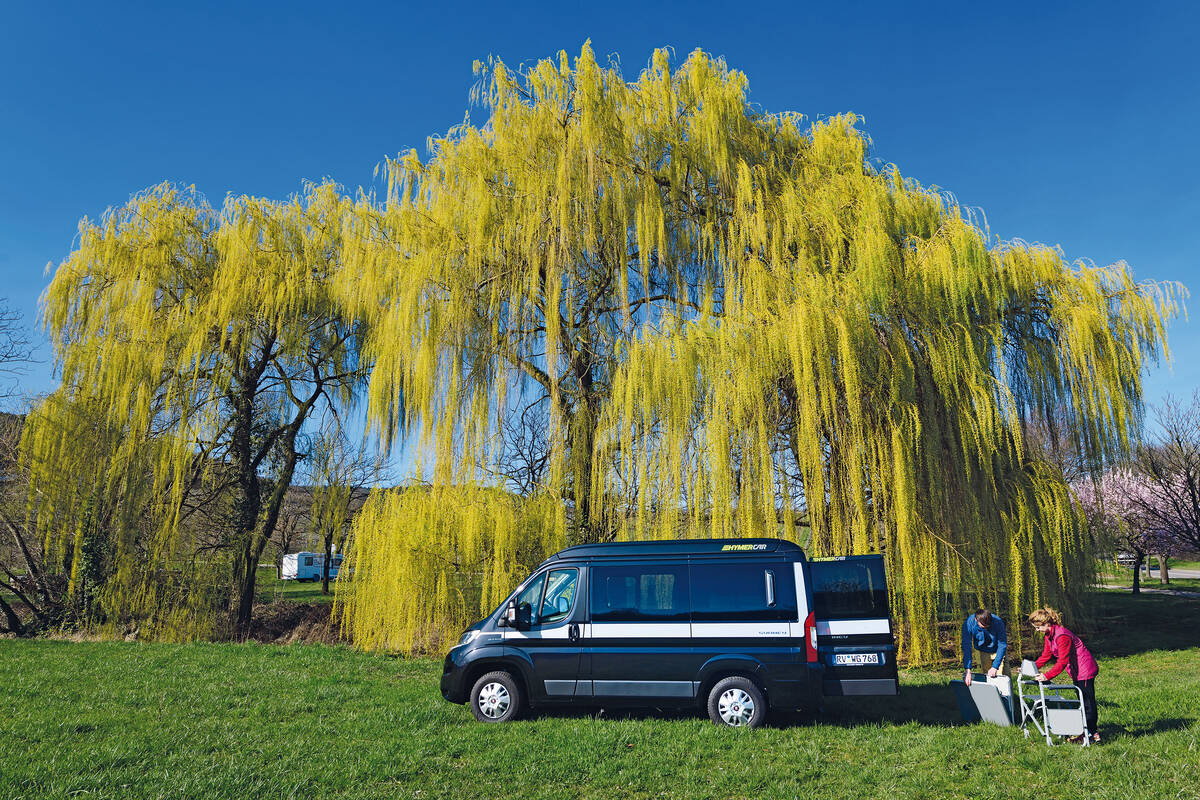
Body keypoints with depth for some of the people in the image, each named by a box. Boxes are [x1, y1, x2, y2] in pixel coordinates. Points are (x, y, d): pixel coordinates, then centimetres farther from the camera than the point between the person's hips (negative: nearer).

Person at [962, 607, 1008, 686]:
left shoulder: (998, 622, -32)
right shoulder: (968, 623, -30)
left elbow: (1002, 645, -25)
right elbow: (966, 647, -31)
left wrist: (995, 667, -31)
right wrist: (967, 670, -39)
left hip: (997, 652, -1)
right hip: (981, 652, 1)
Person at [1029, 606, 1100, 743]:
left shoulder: (1062, 636, -27)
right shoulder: (1049, 635, 4)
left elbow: (1062, 661, -28)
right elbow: (1046, 655, 10)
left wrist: (1047, 675, -30)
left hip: (1085, 670, -10)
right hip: (1076, 672, 10)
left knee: (1088, 702, -3)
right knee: (1083, 701, 14)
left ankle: (1092, 733, 3)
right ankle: (1087, 731, 20)